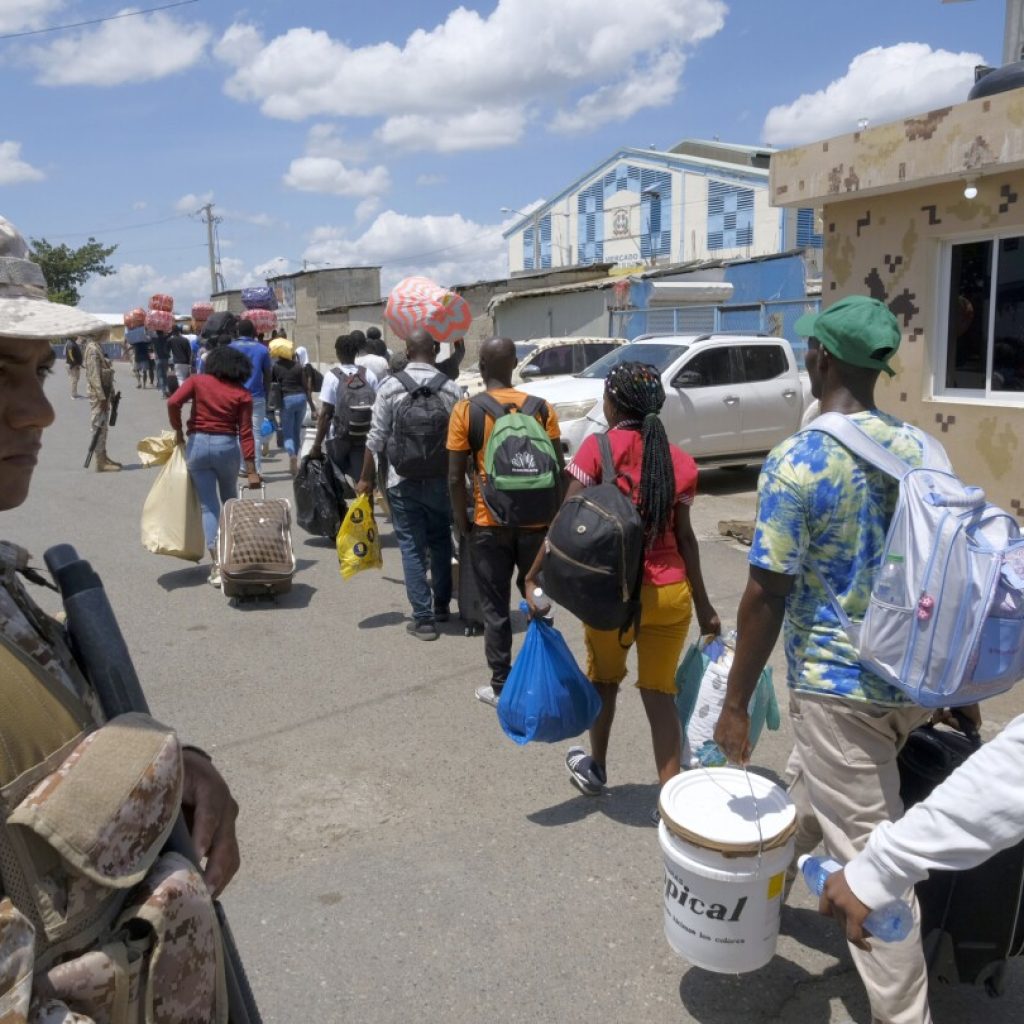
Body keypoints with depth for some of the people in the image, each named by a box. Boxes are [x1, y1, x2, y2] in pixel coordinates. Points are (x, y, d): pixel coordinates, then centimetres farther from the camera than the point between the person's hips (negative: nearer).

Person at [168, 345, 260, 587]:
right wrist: (251, 469, -4)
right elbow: (245, 433, -4)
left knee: (208, 506, 3)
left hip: (197, 444, 0)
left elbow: (173, 402, -12)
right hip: (227, 446, 0)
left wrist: (178, 431, 3)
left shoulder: (197, 381, 2)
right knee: (230, 501, 21)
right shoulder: (242, 394, 1)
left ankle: (217, 564, -4)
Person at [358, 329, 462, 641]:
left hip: (403, 481, -2)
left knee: (412, 547, 3)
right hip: (440, 480, 2)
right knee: (440, 542, 18)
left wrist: (367, 478, 5)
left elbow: (376, 438, -6)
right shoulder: (450, 388, -4)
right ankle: (441, 605, 30)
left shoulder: (391, 387, -7)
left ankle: (423, 618, 1)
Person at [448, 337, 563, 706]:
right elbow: (558, 469, 0)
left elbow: (456, 477, -8)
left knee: (495, 607, 9)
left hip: (490, 524, -2)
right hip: (536, 521, 2)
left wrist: (462, 522, 4)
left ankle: (501, 687, 15)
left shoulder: (465, 410, -6)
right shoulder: (542, 408, 0)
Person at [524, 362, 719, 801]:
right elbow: (684, 537, 3)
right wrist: (702, 605, 9)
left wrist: (534, 577, -11)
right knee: (660, 692, 12)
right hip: (671, 594, 2)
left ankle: (595, 769, 41)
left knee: (604, 680, 21)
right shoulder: (678, 461, 4)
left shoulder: (598, 448, -7)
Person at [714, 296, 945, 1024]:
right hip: (915, 677, 8)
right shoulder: (922, 447, 2)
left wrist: (736, 704, -9)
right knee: (807, 794, 29)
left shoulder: (798, 462, -19)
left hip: (841, 688, -8)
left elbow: (767, 595, -19)